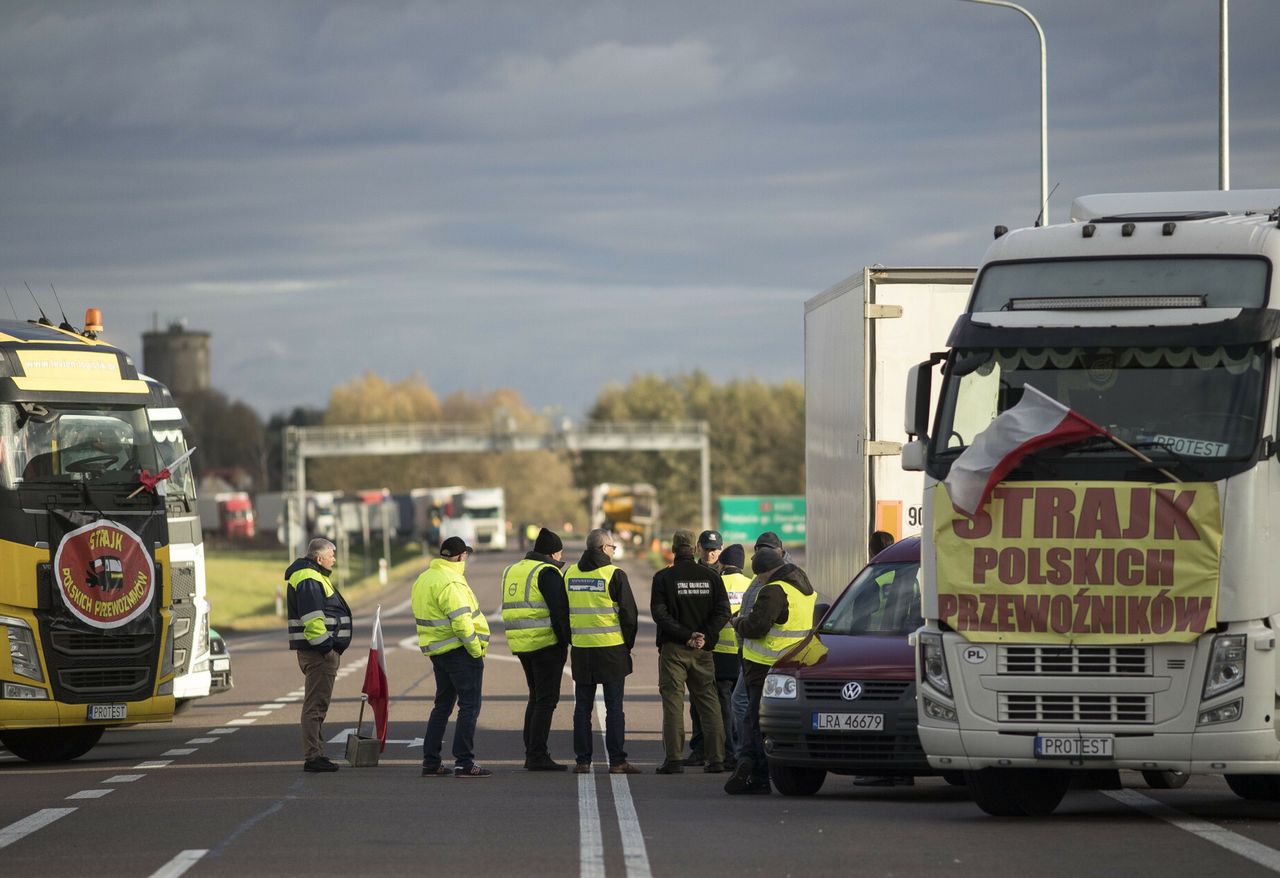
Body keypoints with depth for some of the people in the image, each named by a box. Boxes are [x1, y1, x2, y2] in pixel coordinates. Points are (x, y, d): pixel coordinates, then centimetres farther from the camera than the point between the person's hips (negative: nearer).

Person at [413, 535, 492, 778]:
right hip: (459, 649, -9)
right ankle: (464, 762, -8)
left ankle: (430, 762, 18)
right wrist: (476, 650, -14)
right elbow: (461, 621, -24)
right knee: (469, 705, -5)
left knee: (442, 705, 17)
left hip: (437, 650, 9)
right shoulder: (451, 583, -18)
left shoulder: (424, 579, 13)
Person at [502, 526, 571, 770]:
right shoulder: (547, 573, -11)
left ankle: (532, 753, 17)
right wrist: (568, 640, -11)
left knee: (536, 696, 17)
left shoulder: (512, 571, 16)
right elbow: (560, 610, -17)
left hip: (522, 645, 8)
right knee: (546, 699, -5)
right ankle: (537, 756, -8)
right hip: (547, 643, -8)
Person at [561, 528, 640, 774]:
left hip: (581, 650, 4)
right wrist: (628, 643, 7)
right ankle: (617, 761, -1)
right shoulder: (614, 575, -9)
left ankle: (582, 760, 8)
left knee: (582, 707, 9)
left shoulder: (570, 574, 6)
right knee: (614, 708, 0)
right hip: (611, 650, -4)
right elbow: (629, 613, -7)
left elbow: (562, 612, 12)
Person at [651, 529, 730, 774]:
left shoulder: (663, 577, -4)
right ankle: (716, 758, 3)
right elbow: (723, 611, -3)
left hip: (673, 648, -3)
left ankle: (674, 758, -9)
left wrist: (686, 635, -14)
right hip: (703, 652, 3)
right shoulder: (710, 576, 4)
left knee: (673, 701, -1)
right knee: (708, 701, 8)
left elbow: (659, 614, -12)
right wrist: (705, 636, -9)